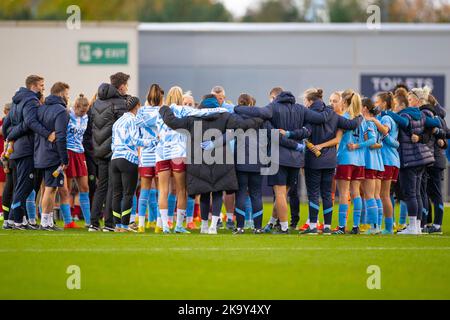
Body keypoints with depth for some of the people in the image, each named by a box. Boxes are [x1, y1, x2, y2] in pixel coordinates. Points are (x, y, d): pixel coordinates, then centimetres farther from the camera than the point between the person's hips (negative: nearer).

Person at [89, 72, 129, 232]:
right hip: (115, 150, -7)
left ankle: (94, 222, 8)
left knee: (101, 186, 12)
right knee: (113, 186, -2)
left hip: (100, 151, 7)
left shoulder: (97, 103, 12)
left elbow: (91, 125, 14)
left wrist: (95, 148, 17)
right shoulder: (120, 103, -11)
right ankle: (109, 222, -5)